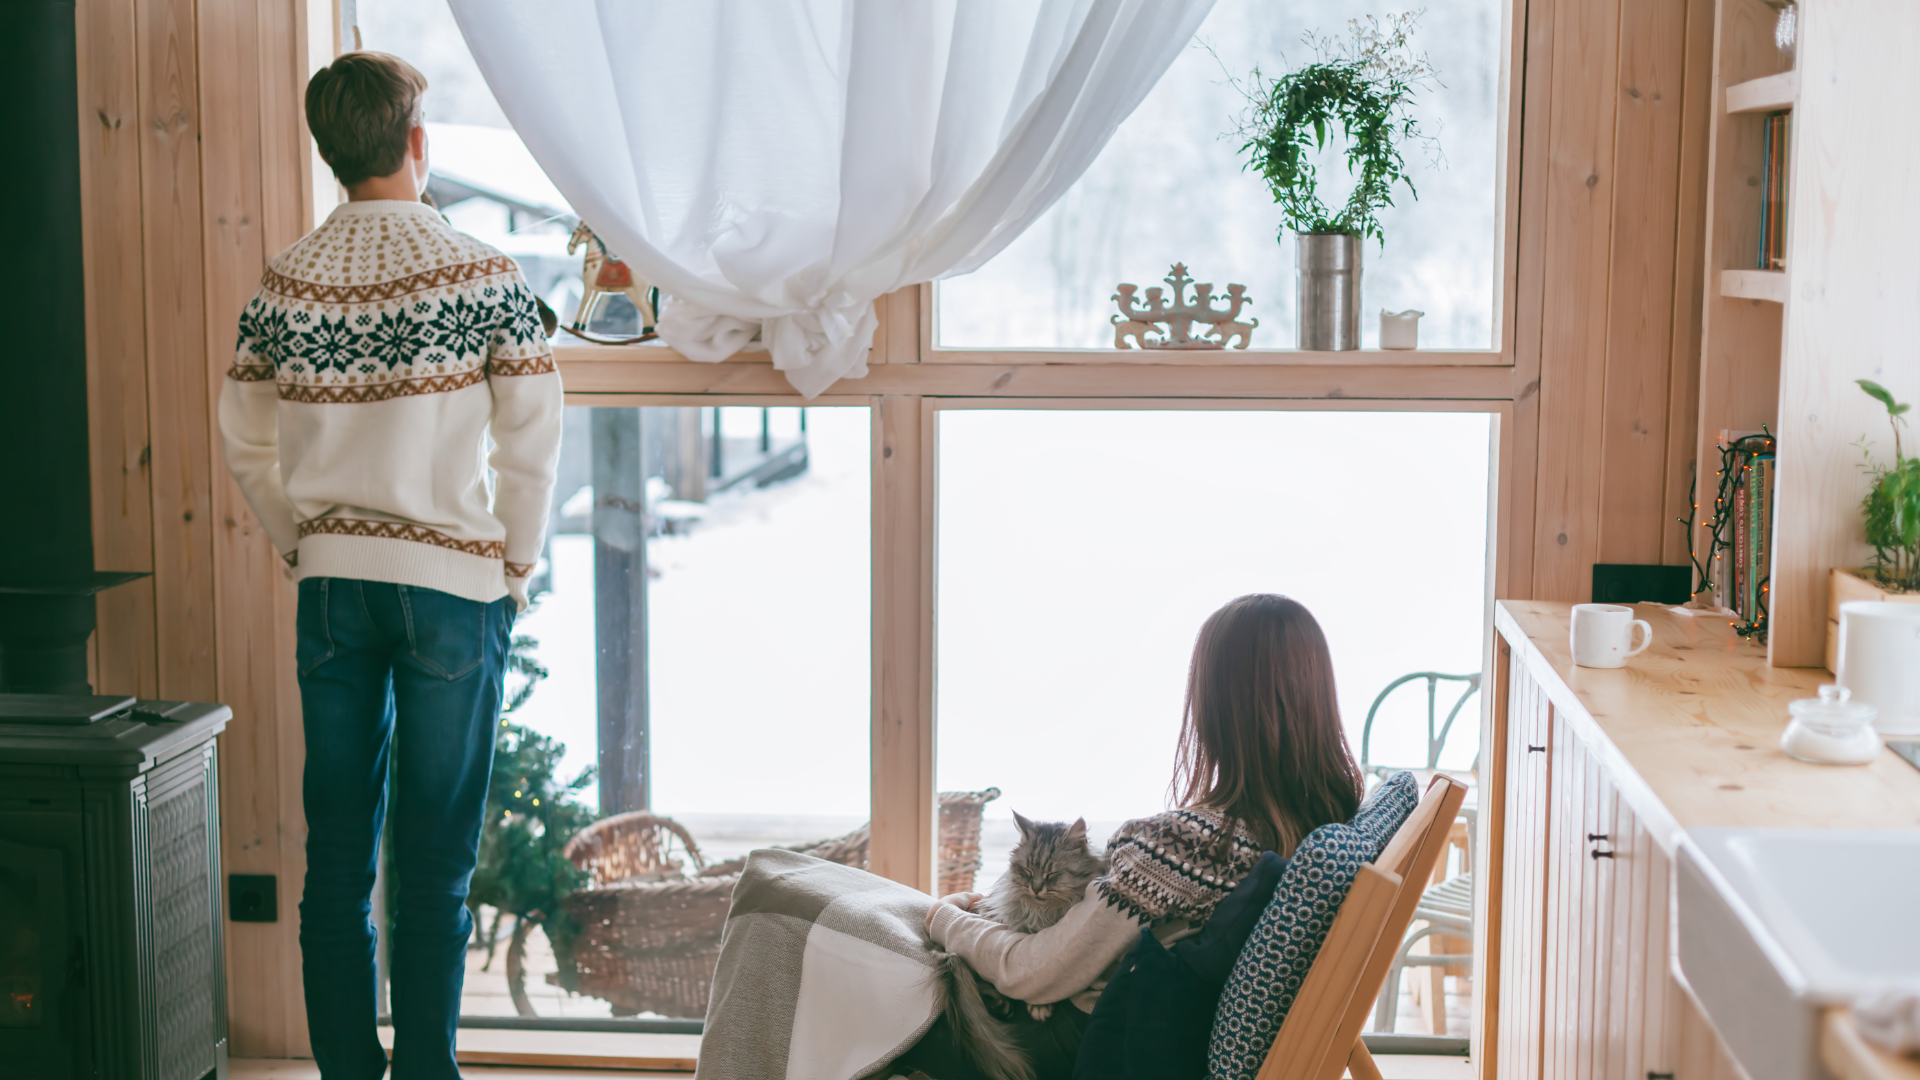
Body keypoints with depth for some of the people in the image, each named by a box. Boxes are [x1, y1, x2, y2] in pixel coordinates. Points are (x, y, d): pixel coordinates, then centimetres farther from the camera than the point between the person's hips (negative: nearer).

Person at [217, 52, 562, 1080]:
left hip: (330, 584, 3)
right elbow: (533, 437, -8)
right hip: (451, 583, -3)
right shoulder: (481, 275, -8)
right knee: (435, 860, 3)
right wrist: (515, 569, 3)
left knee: (335, 851, 10)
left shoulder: (284, 280, 2)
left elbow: (245, 437, 8)